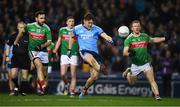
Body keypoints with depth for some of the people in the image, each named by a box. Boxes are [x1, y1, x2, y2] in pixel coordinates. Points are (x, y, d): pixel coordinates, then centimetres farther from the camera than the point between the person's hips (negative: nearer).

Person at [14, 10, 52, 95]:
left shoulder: (46, 28, -6)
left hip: (43, 51, 2)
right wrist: (16, 41, 27)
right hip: (33, 50, -2)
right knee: (39, 66, -24)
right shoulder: (29, 26, -3)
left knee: (44, 72, 3)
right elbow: (21, 32, 17)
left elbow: (49, 41, -7)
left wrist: (42, 46, -24)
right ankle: (43, 86, -33)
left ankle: (41, 88, 21)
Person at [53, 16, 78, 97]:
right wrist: (55, 50, 5)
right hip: (64, 54, 1)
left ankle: (72, 91, -1)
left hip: (74, 54, -1)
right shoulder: (62, 30, 8)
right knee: (63, 74, -8)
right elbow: (59, 41, 16)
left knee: (73, 75, -5)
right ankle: (67, 84, 22)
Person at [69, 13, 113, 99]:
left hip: (95, 52, 2)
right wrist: (69, 49, 22)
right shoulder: (77, 29, 7)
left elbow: (104, 35, -14)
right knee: (90, 58, -41)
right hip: (84, 51, -2)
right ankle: (100, 68, -66)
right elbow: (72, 36, 25)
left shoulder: (96, 29, 2)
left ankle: (84, 89, 20)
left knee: (94, 77, -4)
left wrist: (110, 39, -36)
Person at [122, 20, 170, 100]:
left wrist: (164, 39, 19)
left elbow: (153, 40, 23)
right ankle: (128, 72, 46)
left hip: (146, 63, 1)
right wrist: (129, 53, -37)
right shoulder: (129, 39, -9)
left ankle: (157, 95, -21)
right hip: (135, 64, -1)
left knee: (152, 80, -16)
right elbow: (125, 52, -14)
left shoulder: (145, 36, 1)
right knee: (131, 82, 17)